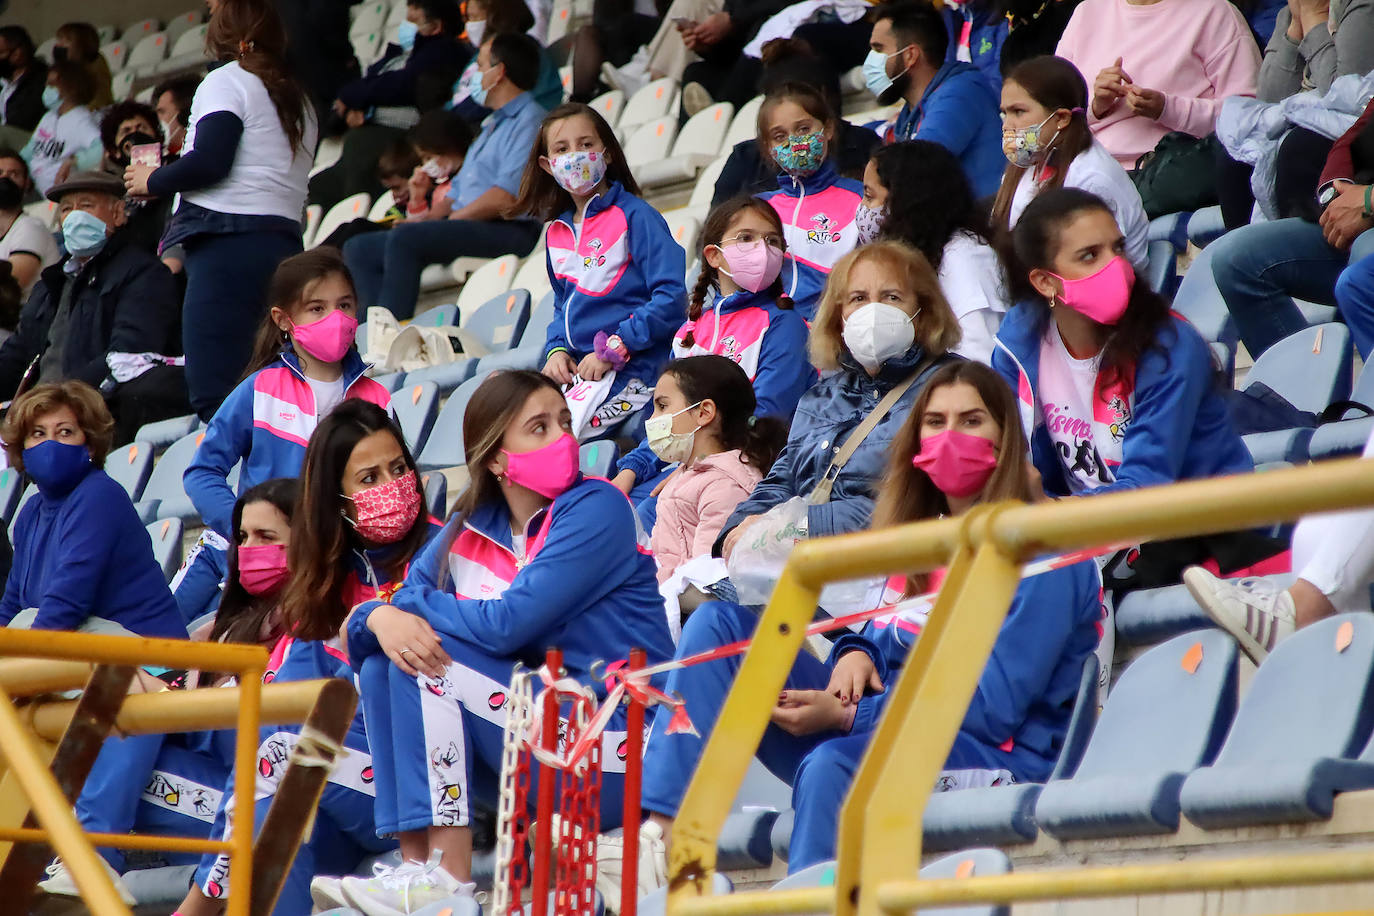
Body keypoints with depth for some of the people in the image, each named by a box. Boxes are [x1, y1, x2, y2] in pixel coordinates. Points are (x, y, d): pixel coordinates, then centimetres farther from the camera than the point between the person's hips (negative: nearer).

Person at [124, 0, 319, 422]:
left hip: (228, 243, -8)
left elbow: (210, 162, -13)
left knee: (214, 394, -15)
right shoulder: (297, 99, 24)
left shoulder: (227, 83, 1)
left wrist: (153, 181, 4)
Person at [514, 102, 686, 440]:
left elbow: (671, 298, -14)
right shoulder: (557, 231, 17)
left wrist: (612, 350, -16)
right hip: (574, 369, 8)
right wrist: (556, 349, 6)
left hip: (629, 369, -8)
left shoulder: (634, 216, -6)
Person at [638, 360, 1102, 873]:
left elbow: (995, 707, -14)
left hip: (997, 756, -8)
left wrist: (844, 717, -18)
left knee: (831, 762, -39)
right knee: (719, 623, -4)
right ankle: (665, 835, -20)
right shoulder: (919, 539, 18)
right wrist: (857, 654, -3)